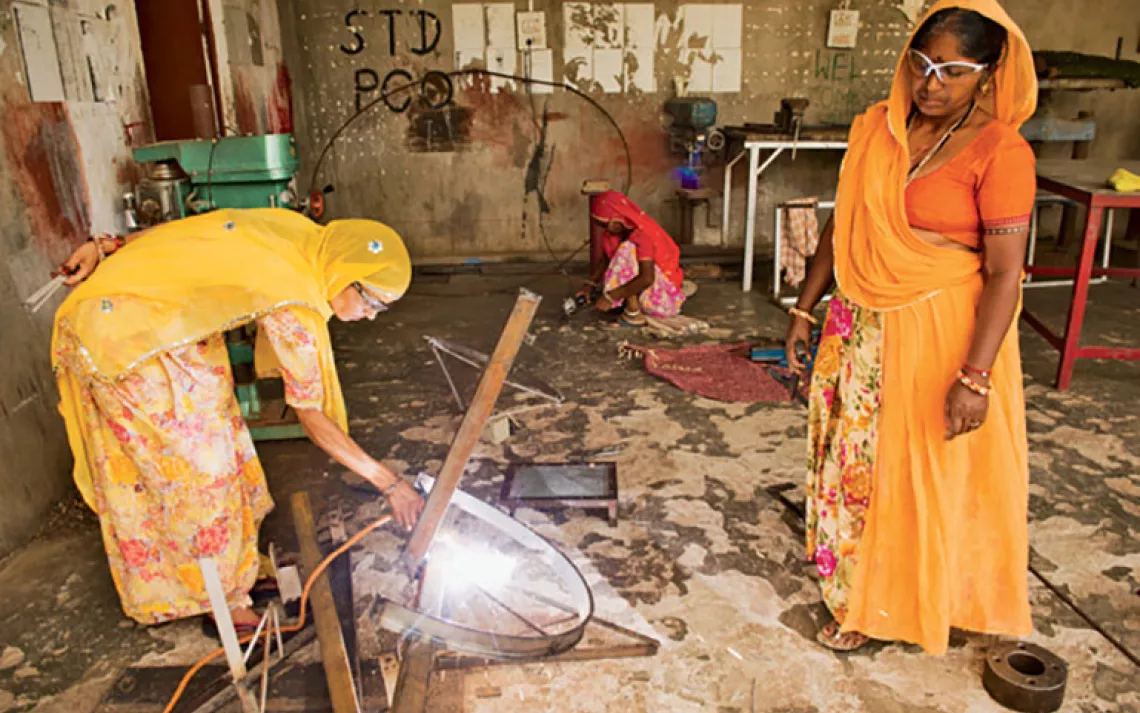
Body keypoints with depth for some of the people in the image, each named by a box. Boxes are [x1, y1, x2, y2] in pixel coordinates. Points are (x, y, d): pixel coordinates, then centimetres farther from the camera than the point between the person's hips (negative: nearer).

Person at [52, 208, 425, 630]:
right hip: (131, 342, -9)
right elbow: (312, 418, -19)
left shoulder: (295, 230, -4)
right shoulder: (298, 305, -25)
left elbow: (184, 232, 1)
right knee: (201, 467, 0)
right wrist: (389, 483, -16)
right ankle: (221, 597, 17)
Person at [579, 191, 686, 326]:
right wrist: (591, 285, -3)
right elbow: (608, 261, 11)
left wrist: (610, 297, -34)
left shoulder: (642, 234, -25)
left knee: (628, 250, -26)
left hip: (664, 295, -9)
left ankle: (633, 312, -21)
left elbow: (647, 279, -35)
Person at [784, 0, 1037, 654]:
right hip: (861, 328, 6)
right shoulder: (877, 128, 2)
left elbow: (1004, 274, -16)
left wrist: (974, 377, -21)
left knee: (927, 472, 10)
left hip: (941, 334, -5)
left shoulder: (1000, 151, -14)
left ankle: (890, 602, 32)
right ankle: (858, 596, 39)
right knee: (856, 459, 16)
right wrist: (807, 308, 9)